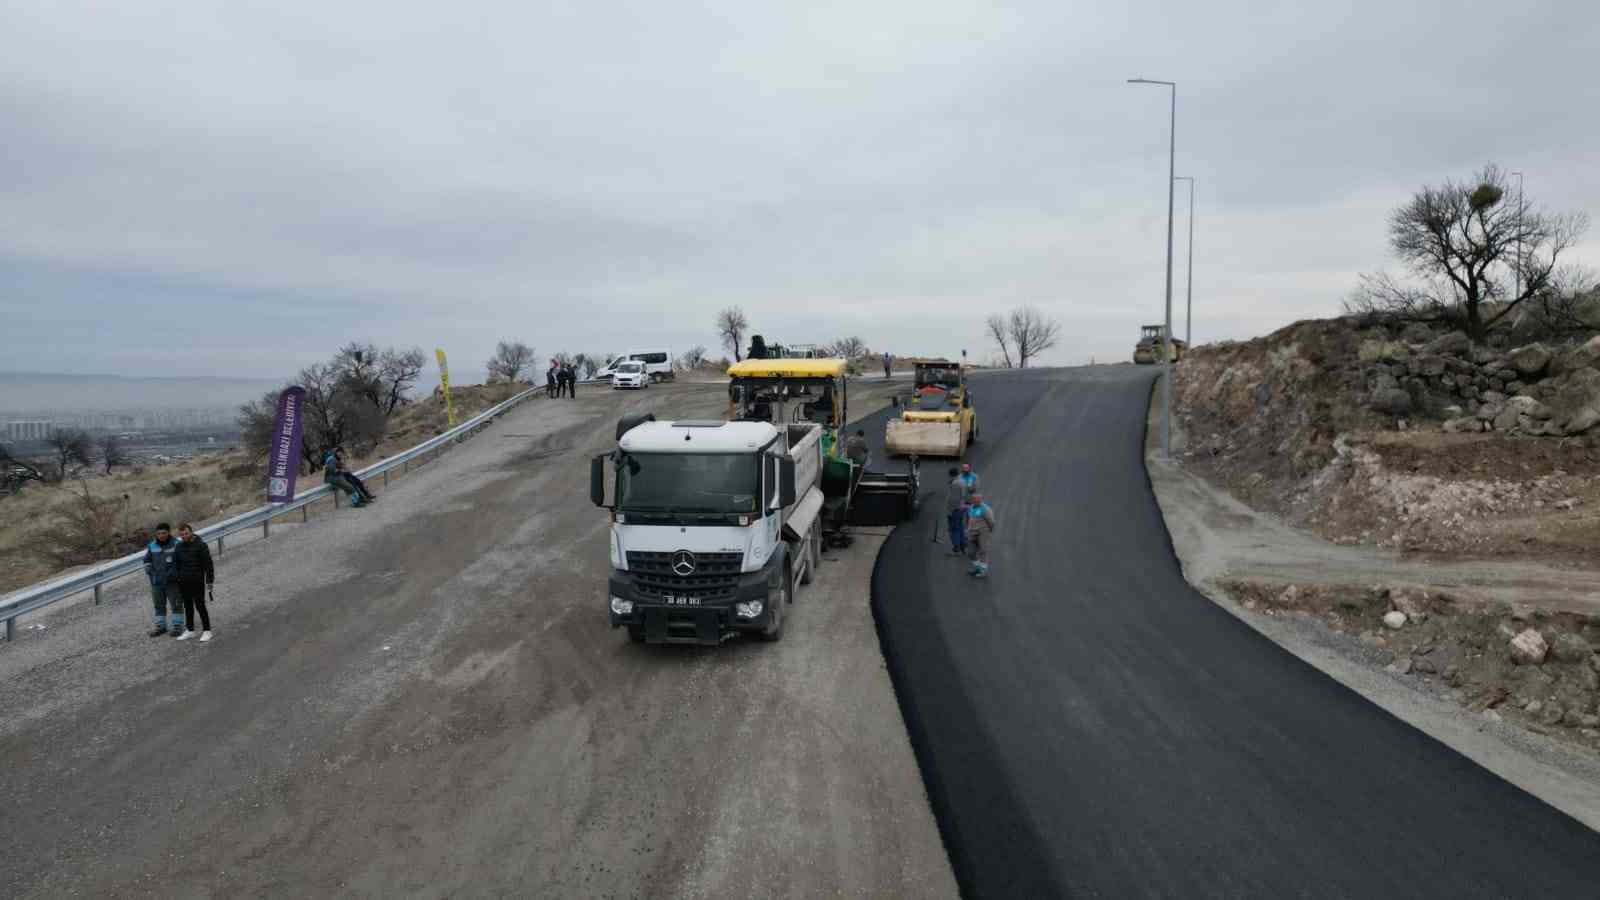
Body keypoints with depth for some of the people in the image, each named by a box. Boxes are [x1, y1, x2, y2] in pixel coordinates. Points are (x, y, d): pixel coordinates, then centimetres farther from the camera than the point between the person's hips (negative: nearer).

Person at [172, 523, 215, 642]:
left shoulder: (200, 545, -9)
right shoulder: (179, 546, 7)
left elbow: (208, 563, -10)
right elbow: (176, 563, 16)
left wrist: (210, 580, -13)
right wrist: (177, 579, 12)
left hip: (197, 581, -6)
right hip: (183, 582, 6)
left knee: (200, 605, -4)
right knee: (188, 606, 13)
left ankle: (206, 631, 4)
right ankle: (189, 630, 22)